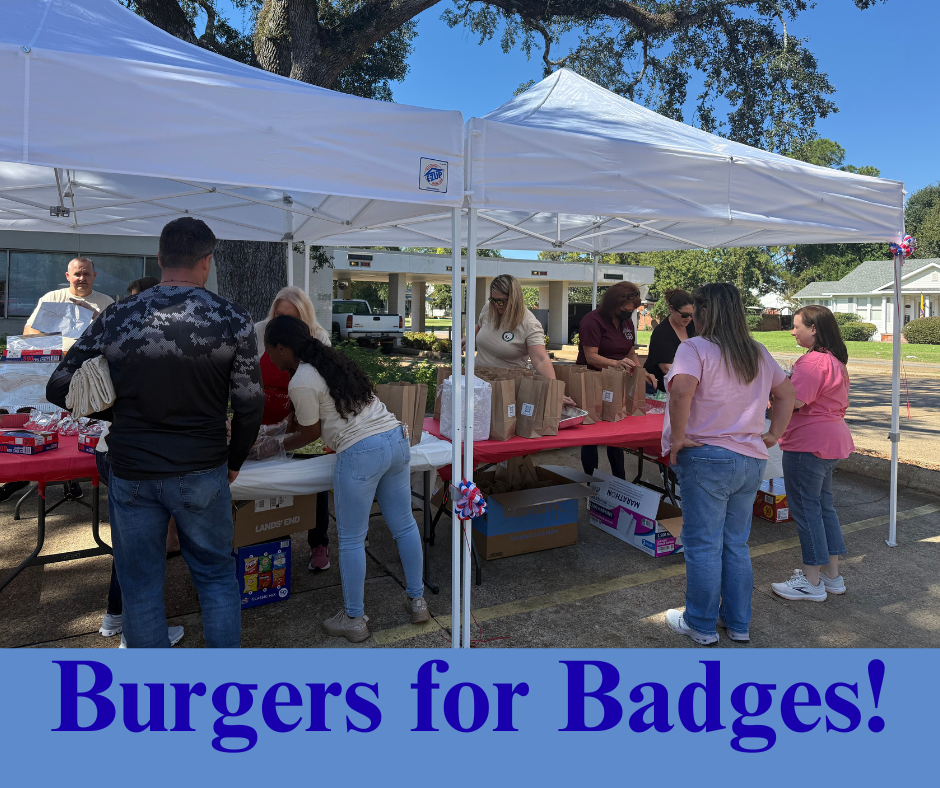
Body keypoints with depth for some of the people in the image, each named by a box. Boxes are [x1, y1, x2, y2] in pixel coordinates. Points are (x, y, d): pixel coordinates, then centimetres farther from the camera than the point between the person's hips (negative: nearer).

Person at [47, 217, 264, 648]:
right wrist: (234, 461, 7)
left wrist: (121, 414, 14)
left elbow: (58, 389, 2)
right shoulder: (233, 320, -10)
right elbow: (249, 406, -8)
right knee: (216, 576, 17)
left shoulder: (116, 318, -4)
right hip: (201, 473, -1)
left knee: (140, 585, 16)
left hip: (132, 474, 1)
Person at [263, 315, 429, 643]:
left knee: (351, 540, 7)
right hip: (397, 439, 9)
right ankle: (417, 600, 30)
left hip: (360, 454, -8)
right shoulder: (332, 361, 18)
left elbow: (310, 434, 3)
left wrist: (278, 444, 22)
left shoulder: (301, 382, -8)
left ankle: (354, 620, 20)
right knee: (404, 525, 16)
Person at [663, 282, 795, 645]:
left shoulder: (695, 348, -12)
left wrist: (678, 437, -18)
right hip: (751, 461, 7)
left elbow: (682, 389, -29)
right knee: (736, 545, 17)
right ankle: (738, 623, 28)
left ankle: (701, 625, 18)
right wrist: (774, 434, 18)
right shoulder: (758, 352, 11)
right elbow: (786, 390, 19)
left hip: (707, 458, -7)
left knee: (703, 545, 5)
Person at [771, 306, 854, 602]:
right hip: (832, 439, 11)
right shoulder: (836, 360, 14)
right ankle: (832, 574, 25)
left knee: (805, 507, -2)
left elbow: (795, 401, -25)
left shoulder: (813, 361, -19)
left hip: (808, 442, -10)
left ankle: (811, 581, 7)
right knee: (823, 504, 17)